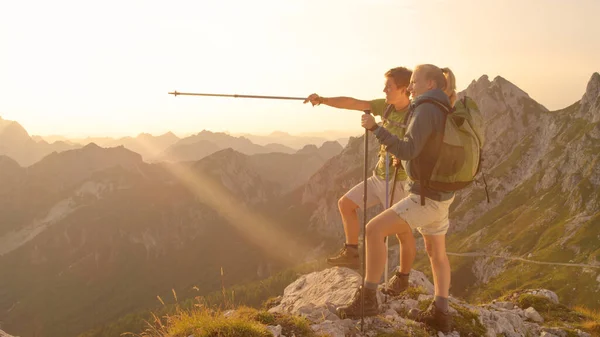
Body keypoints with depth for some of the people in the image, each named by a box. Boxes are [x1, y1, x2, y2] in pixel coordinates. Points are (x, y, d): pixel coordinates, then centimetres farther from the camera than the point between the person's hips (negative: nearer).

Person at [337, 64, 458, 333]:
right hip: (439, 193, 10)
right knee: (436, 252, 20)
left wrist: (375, 128, -25)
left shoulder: (426, 110, -17)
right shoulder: (443, 112, 13)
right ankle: (440, 313, 25)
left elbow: (407, 151, -28)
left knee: (374, 230, -12)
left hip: (426, 196, -10)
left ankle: (368, 298, -5)